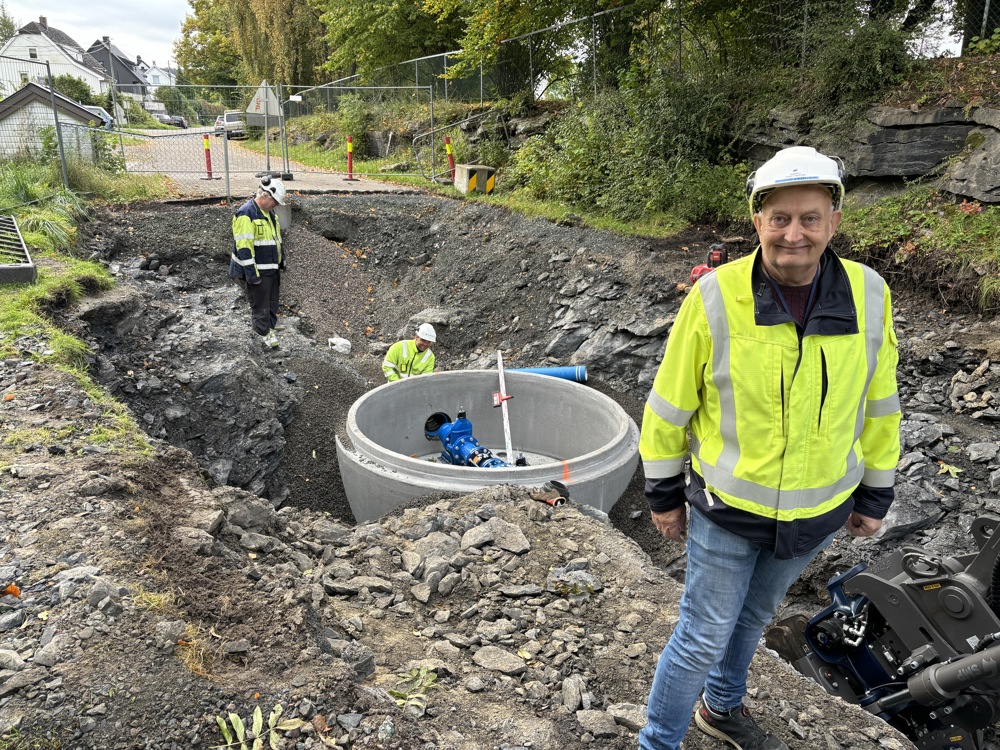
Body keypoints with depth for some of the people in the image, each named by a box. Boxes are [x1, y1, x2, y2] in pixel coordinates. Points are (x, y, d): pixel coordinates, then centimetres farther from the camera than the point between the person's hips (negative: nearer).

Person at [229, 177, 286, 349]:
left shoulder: (269, 213, 9)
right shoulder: (246, 214, -20)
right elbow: (244, 247, -23)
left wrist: (282, 261, 23)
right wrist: (251, 273, -23)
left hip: (273, 268, 9)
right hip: (258, 271, -9)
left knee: (273, 302, 18)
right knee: (260, 305, 4)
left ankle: (270, 327, 32)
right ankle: (263, 333, 18)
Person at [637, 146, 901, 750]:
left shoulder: (868, 295, -10)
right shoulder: (715, 298, -20)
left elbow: (879, 405, 3)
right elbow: (670, 405, -9)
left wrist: (875, 496, 9)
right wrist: (663, 494, -2)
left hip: (818, 513, 4)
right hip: (727, 509, -3)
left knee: (755, 617, 25)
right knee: (705, 636, 8)